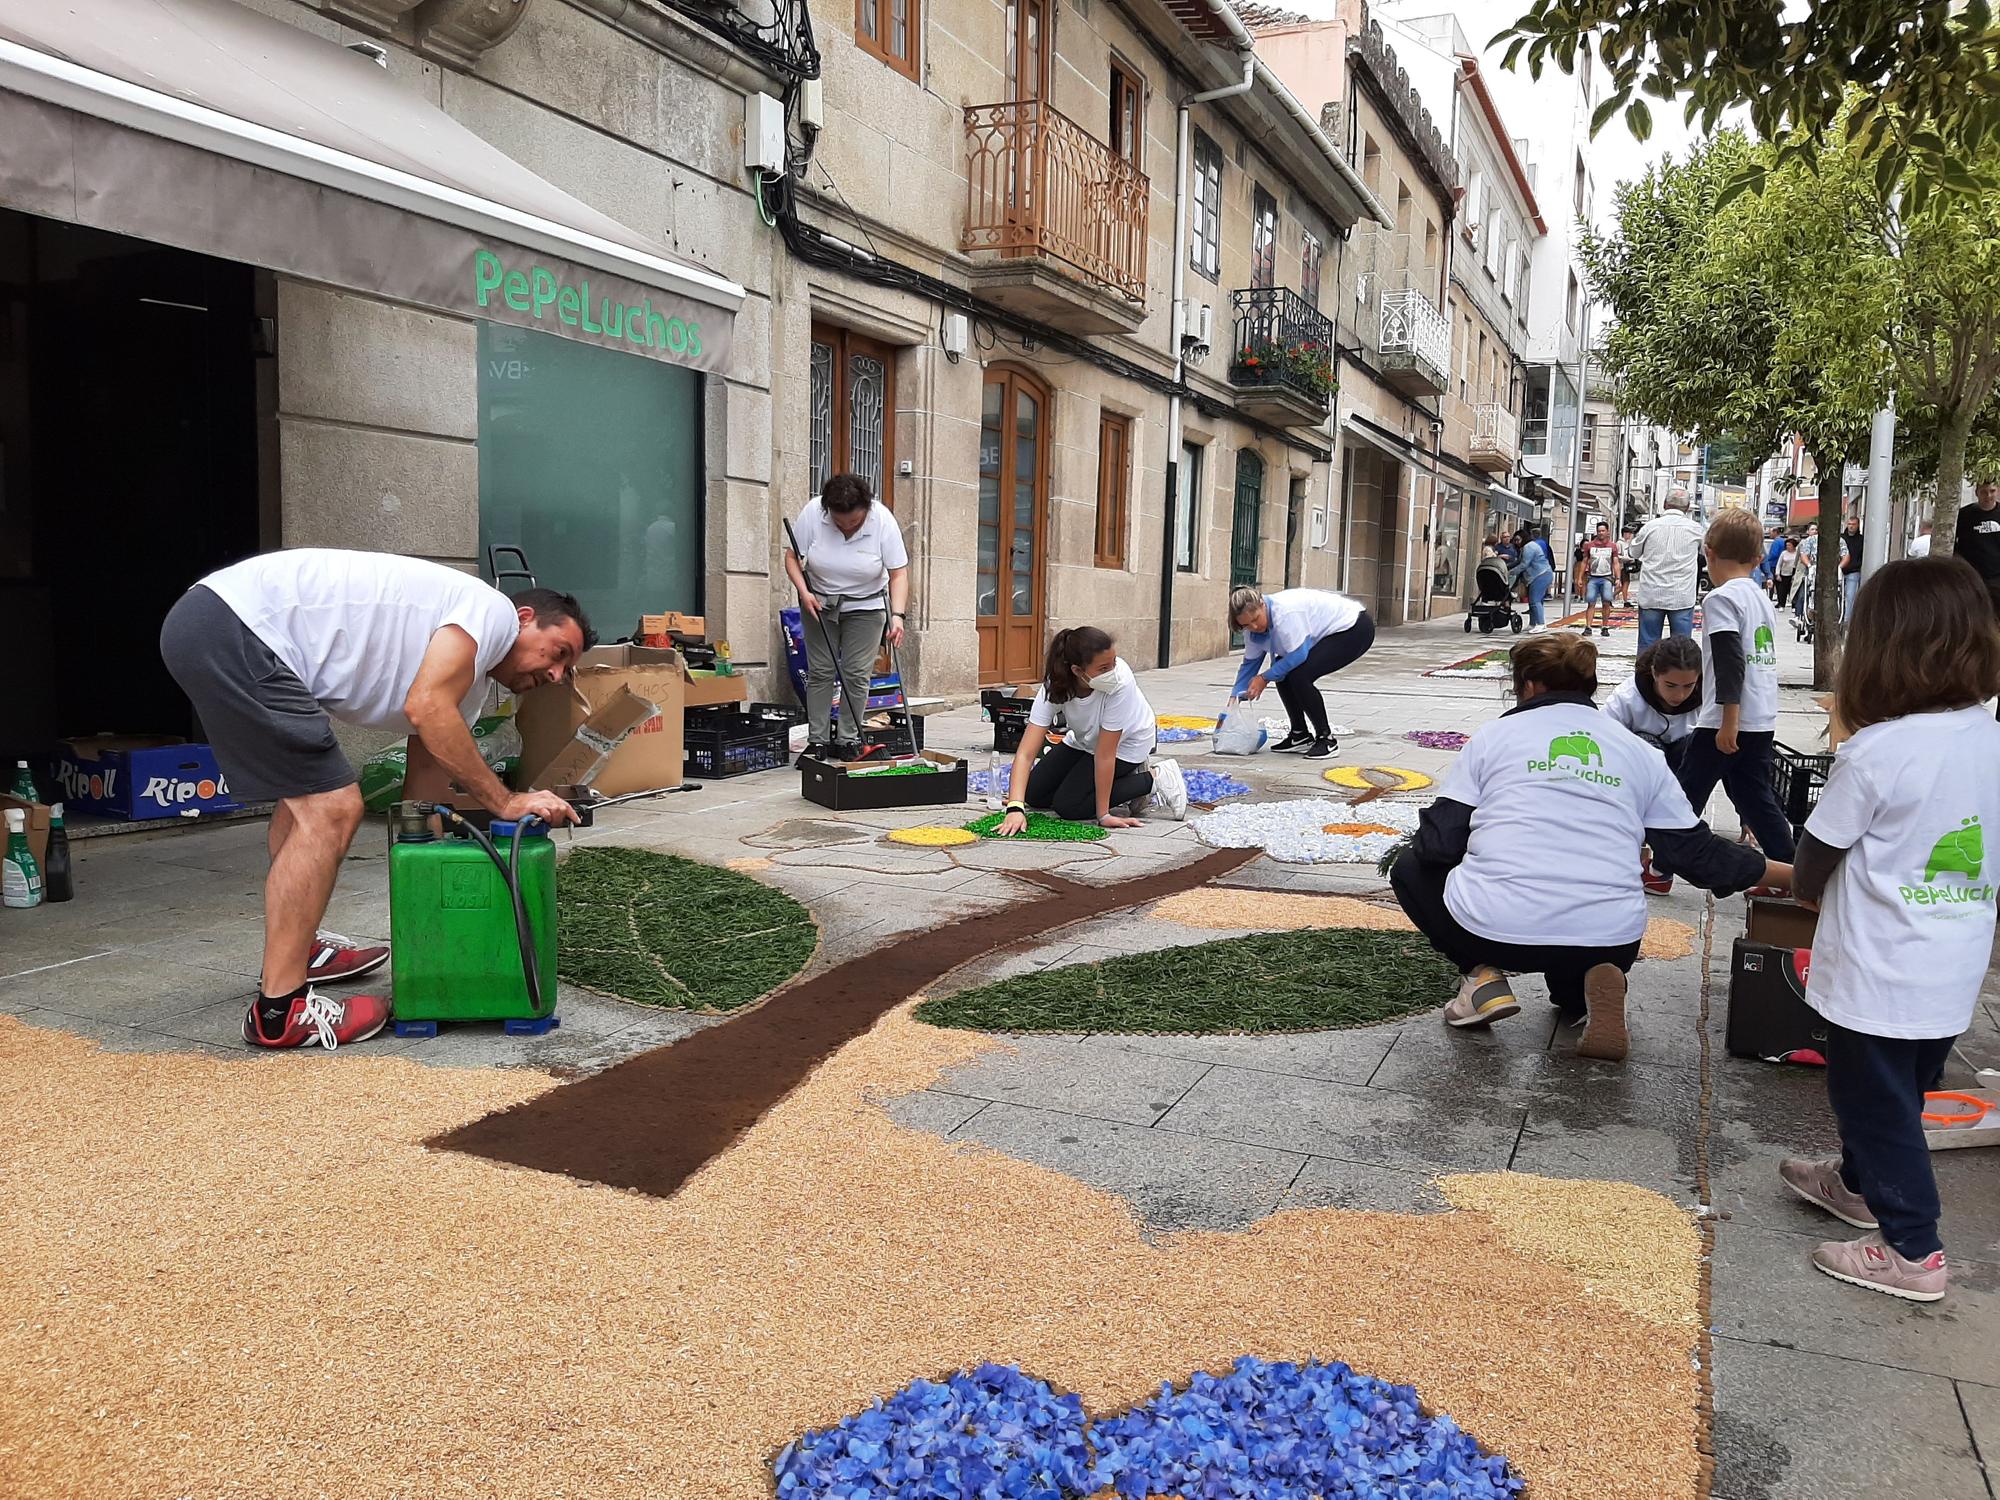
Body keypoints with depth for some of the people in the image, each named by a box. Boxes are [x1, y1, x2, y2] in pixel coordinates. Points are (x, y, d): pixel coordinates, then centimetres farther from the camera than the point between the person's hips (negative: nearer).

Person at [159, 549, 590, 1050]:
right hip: (236, 625, -11)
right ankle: (279, 1010, -4)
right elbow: (425, 708, -19)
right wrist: (505, 802, -12)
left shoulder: (468, 686, 21)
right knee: (330, 811, -12)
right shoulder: (492, 609, -5)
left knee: (309, 793, 26)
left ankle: (294, 948, 39)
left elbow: (424, 789, 22)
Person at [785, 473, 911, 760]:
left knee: (857, 674, -4)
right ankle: (817, 742, 6)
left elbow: (899, 574, -20)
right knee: (819, 672, 0)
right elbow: (792, 557, -9)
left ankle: (848, 741, 6)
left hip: (866, 605, -1)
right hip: (819, 602, 1)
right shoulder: (812, 512, -19)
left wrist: (897, 615, -31)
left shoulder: (883, 520, -22)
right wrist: (804, 592, -23)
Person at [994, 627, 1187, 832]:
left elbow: (1105, 753, -33)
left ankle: (1155, 779, -3)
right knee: (1034, 794, 1)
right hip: (1084, 739, 4)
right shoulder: (1055, 685, -31)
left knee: (1068, 805, -15)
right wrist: (1015, 808, -47)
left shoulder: (1120, 681, -40)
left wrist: (1103, 815, -29)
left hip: (1126, 743, -4)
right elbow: (1026, 752, -35)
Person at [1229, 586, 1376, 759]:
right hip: (1331, 632, 10)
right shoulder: (1253, 626, -5)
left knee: (1300, 675, -22)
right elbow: (1250, 662, 4)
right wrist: (1234, 699, -1)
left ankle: (1326, 739, -9)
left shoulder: (1284, 613, -33)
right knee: (1284, 673, 3)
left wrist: (1265, 677, -19)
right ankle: (1300, 735, 18)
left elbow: (1297, 655, -29)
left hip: (1355, 629, -10)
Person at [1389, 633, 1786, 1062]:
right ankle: (1580, 998, 6)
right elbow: (1696, 853, 18)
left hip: (1495, 930, -3)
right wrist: (1783, 874, 34)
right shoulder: (1639, 751, 17)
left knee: (1411, 868, 27)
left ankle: (1485, 977, 7)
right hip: (1609, 941, 3)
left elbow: (1437, 845, 4)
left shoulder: (1492, 735, 9)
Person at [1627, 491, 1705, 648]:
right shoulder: (1694, 529, -1)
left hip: (1651, 596, 0)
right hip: (1682, 598, 0)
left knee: (1647, 646, 6)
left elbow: (1635, 552, 13)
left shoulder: (1650, 526, -2)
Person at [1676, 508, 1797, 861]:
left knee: (1686, 795, 4)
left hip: (1728, 723, -7)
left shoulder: (1721, 598, -12)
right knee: (1756, 799, 13)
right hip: (1763, 722, 7)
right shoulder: (1761, 597, 13)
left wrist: (1729, 720, -21)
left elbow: (1729, 663, -20)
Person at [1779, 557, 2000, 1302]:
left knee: (1876, 1102, 9)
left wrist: (1807, 887, 10)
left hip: (1878, 976, -7)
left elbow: (1815, 859, -13)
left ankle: (1913, 1250, 18)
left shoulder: (1874, 752, -23)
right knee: (1899, 1091, 25)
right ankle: (1858, 1181, 45)